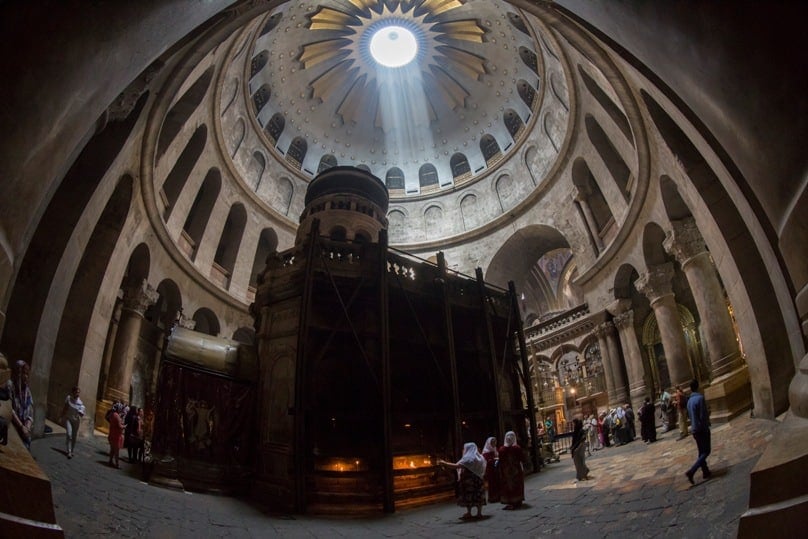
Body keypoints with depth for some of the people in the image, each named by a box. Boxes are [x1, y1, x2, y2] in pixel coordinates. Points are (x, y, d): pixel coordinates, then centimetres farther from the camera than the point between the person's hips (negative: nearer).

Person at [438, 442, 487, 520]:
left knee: (468, 497, -1)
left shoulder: (468, 458, -14)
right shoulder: (480, 457, 10)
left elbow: (456, 466, -22)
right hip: (478, 480, 7)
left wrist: (444, 463, -18)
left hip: (469, 481, -7)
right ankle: (479, 513, 9)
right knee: (478, 496, 8)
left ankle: (468, 514, 0)